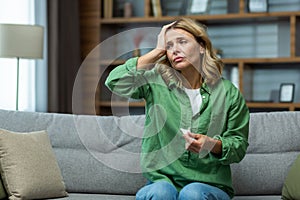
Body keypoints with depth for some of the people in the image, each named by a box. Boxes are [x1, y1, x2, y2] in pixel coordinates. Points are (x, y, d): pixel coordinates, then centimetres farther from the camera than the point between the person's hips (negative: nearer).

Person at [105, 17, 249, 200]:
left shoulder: (228, 93, 5)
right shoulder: (155, 82, 5)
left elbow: (239, 146, 6)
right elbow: (115, 82, -11)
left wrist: (212, 144, -17)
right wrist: (157, 51, -3)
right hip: (162, 181, 0)